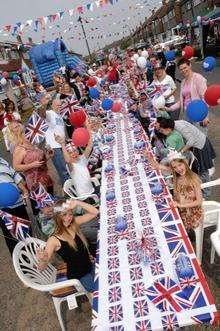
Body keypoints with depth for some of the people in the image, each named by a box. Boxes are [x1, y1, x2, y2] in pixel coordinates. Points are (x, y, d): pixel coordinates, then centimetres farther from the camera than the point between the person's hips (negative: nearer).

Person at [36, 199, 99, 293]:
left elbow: (95, 212, -12)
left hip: (91, 268, 5)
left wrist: (77, 203, -25)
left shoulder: (74, 223, -6)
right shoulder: (54, 240, -20)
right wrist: (42, 260, -43)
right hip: (78, 276, -5)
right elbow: (42, 268, -18)